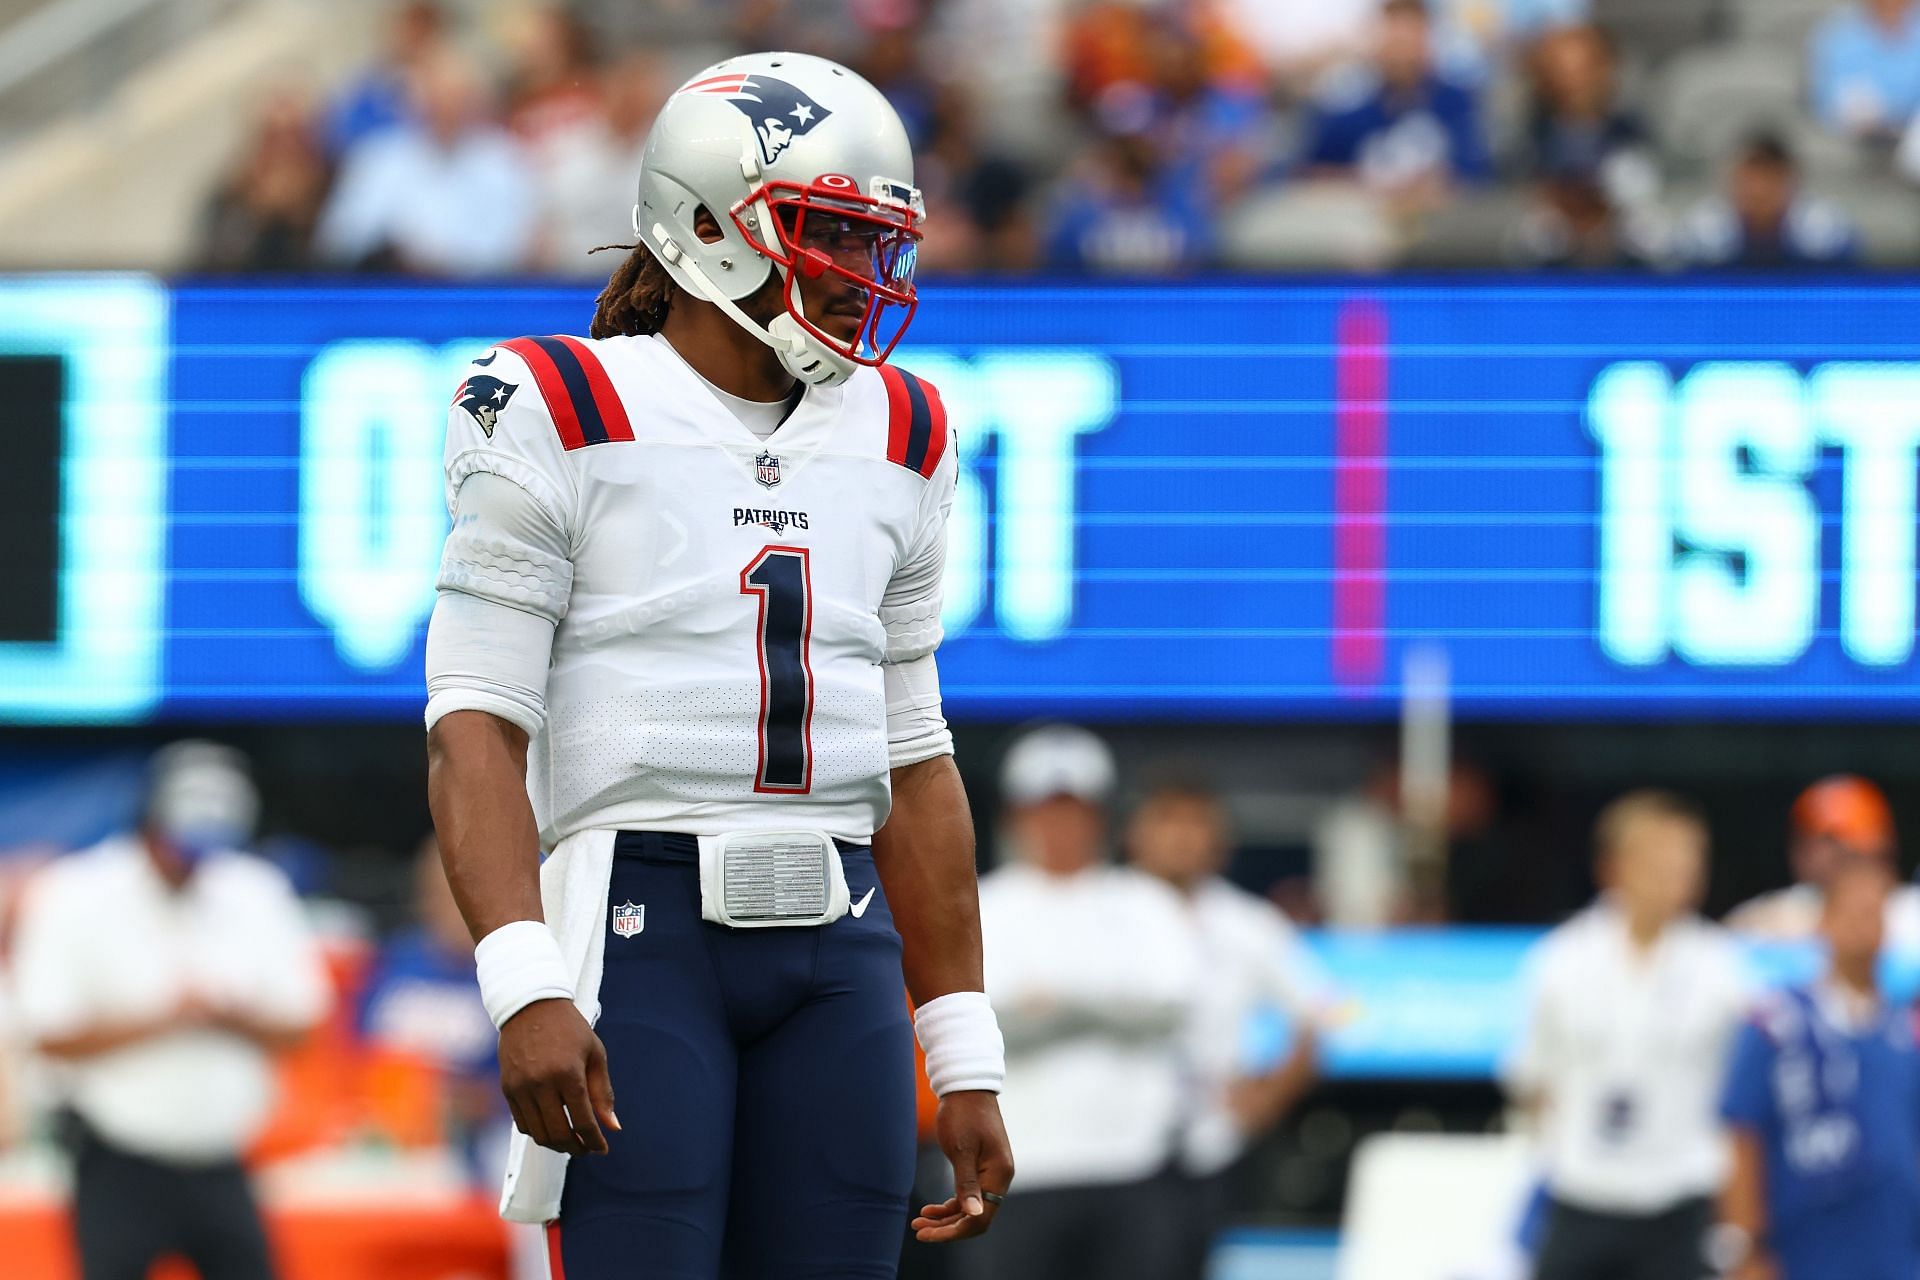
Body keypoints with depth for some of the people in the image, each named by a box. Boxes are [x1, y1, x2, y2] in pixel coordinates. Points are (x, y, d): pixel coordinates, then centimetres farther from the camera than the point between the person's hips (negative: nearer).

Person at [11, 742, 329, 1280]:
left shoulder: (257, 896, 6)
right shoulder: (77, 898, -7)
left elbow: (295, 1028, 7)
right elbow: (51, 1035, -12)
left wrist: (235, 1016, -14)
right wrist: (163, 1018, -20)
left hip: (219, 1169, 4)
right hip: (118, 1169, -4)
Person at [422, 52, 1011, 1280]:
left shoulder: (893, 443, 15)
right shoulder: (566, 422, -2)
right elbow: (476, 734, -8)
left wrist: (967, 1069, 15)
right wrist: (526, 989, -22)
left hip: (837, 948, 6)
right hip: (639, 932, -5)